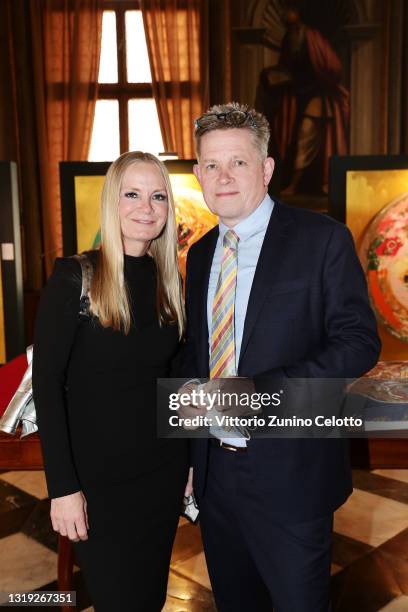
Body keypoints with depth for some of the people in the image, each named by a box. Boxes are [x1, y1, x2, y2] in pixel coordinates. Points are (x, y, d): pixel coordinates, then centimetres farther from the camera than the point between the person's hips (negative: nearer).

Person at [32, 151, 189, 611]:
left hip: (163, 467, 5)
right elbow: (46, 382, -13)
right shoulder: (74, 276, -13)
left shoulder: (167, 279, 3)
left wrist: (190, 460, 9)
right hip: (98, 474, -4)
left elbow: (170, 373, 9)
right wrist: (63, 486, -15)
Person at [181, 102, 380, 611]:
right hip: (214, 468, 6)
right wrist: (188, 389, -1)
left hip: (289, 471, -5)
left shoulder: (322, 239, -10)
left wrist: (257, 390, -24)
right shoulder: (200, 254, 8)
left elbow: (359, 341, -16)